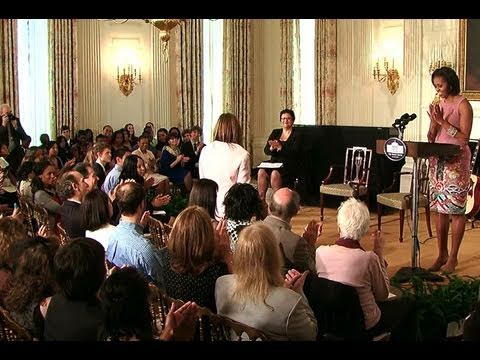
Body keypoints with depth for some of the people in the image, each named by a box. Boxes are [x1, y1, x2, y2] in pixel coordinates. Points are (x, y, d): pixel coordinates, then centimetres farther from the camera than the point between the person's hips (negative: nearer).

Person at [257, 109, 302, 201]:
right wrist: (272, 148, -17)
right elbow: (265, 150, 7)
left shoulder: (296, 135, 3)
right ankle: (260, 199, -26)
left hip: (289, 165, -4)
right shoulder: (275, 132, 17)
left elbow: (294, 153, -13)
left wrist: (280, 147, -25)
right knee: (261, 171, -26)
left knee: (275, 173, -34)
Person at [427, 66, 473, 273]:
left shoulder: (462, 105, -5)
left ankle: (453, 258, 3)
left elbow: (464, 137, -13)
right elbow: (431, 139, 12)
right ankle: (441, 255, 14)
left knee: (456, 210, -3)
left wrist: (442, 121, -15)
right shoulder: (439, 105, 13)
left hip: (456, 163, -6)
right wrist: (434, 121, -5)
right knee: (439, 209, 7)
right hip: (437, 161, 6)